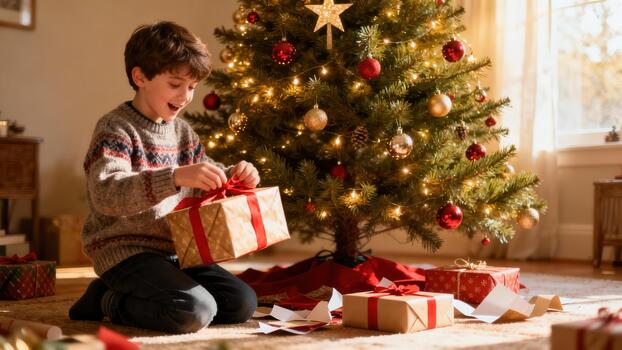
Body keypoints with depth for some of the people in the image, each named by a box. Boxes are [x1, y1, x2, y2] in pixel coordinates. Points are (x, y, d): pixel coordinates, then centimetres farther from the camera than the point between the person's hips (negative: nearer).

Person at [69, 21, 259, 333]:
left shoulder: (183, 132, 13)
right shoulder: (116, 129, -12)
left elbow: (205, 184, 24)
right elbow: (105, 194, -28)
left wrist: (234, 175, -1)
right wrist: (177, 177, -40)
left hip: (175, 251, 8)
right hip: (125, 250, -8)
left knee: (243, 304, -2)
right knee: (195, 313, -28)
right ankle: (111, 301, -1)